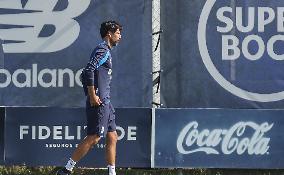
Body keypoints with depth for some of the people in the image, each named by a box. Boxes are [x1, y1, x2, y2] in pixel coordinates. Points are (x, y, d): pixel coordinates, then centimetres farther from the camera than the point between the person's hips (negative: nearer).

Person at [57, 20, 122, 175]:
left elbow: (85, 74, 25)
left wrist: (91, 95, 21)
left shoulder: (105, 51, 20)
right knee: (93, 138, -10)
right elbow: (89, 71, -23)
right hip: (99, 103, -10)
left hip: (105, 103, 10)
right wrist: (93, 96, -23)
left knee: (112, 137, 9)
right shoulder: (102, 50, -11)